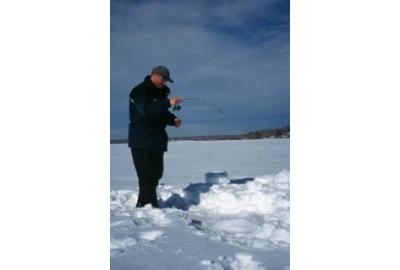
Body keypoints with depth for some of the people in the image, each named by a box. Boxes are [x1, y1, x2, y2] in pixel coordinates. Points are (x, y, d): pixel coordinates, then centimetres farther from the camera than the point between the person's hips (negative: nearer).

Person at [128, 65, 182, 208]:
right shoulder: (139, 91, -11)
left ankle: (143, 203, 24)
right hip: (141, 142, -9)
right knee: (147, 174, -12)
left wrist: (173, 120, 2)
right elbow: (146, 110, -28)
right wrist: (168, 103, -36)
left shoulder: (161, 92, 17)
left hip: (157, 141, 9)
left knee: (156, 172, 12)